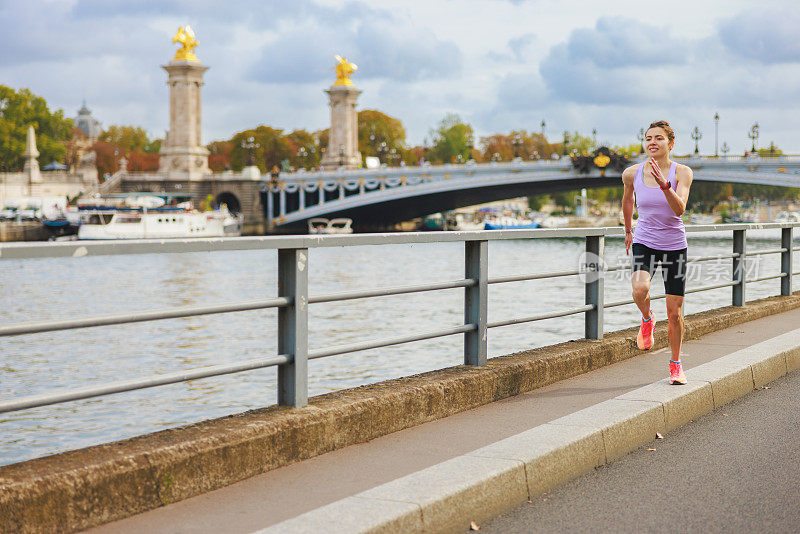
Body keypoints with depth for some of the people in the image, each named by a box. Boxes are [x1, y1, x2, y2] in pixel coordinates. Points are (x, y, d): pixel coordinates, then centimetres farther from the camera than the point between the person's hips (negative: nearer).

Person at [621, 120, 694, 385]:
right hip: (644, 243, 1)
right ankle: (647, 319, 5)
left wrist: (664, 184, -39)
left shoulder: (682, 172, -11)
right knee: (640, 289, -31)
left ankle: (675, 364, 26)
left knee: (674, 312, 4)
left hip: (674, 246, 0)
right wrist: (628, 230, 26)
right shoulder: (632, 173, -4)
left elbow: (680, 209, -25)